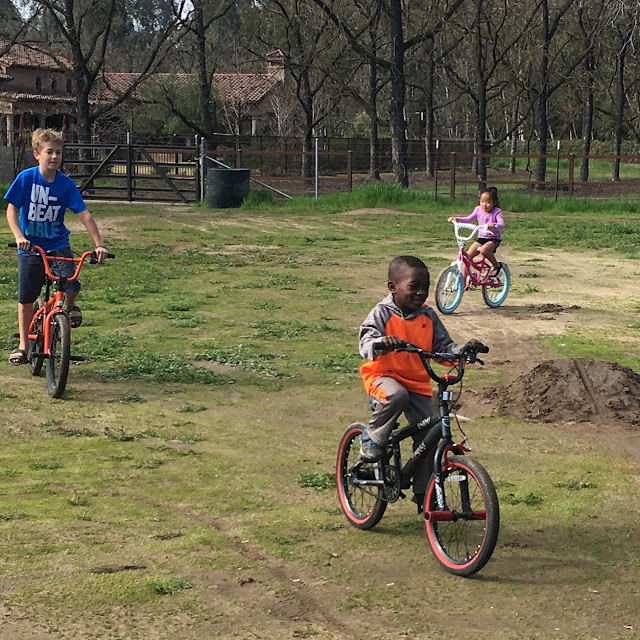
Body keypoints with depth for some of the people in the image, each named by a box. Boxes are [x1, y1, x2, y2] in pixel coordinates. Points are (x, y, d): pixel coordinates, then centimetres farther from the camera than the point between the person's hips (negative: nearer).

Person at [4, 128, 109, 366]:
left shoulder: (66, 184, -8)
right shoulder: (26, 178, -11)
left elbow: (84, 214, -8)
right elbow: (12, 209, -8)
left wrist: (99, 244, -16)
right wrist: (19, 236, -24)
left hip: (58, 243, 0)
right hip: (30, 246, 0)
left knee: (72, 285, -22)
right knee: (26, 298, 4)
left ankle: (70, 306, 13)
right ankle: (23, 345, 19)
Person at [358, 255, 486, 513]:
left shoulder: (428, 317, 3)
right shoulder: (382, 313, -12)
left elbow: (444, 347, 7)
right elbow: (366, 344, -24)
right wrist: (383, 343, -46)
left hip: (417, 383, 5)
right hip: (383, 376, -5)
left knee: (428, 434, -2)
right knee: (396, 396, -40)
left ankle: (424, 493, 12)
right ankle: (372, 438, -14)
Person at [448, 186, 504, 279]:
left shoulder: (496, 212, -11)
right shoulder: (478, 210, 3)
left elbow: (501, 225, -25)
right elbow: (468, 219, 5)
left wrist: (494, 225, -48)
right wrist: (456, 219, -12)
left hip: (493, 239, -5)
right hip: (481, 238, 5)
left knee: (483, 250, -37)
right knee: (468, 256, -12)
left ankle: (497, 265, -11)